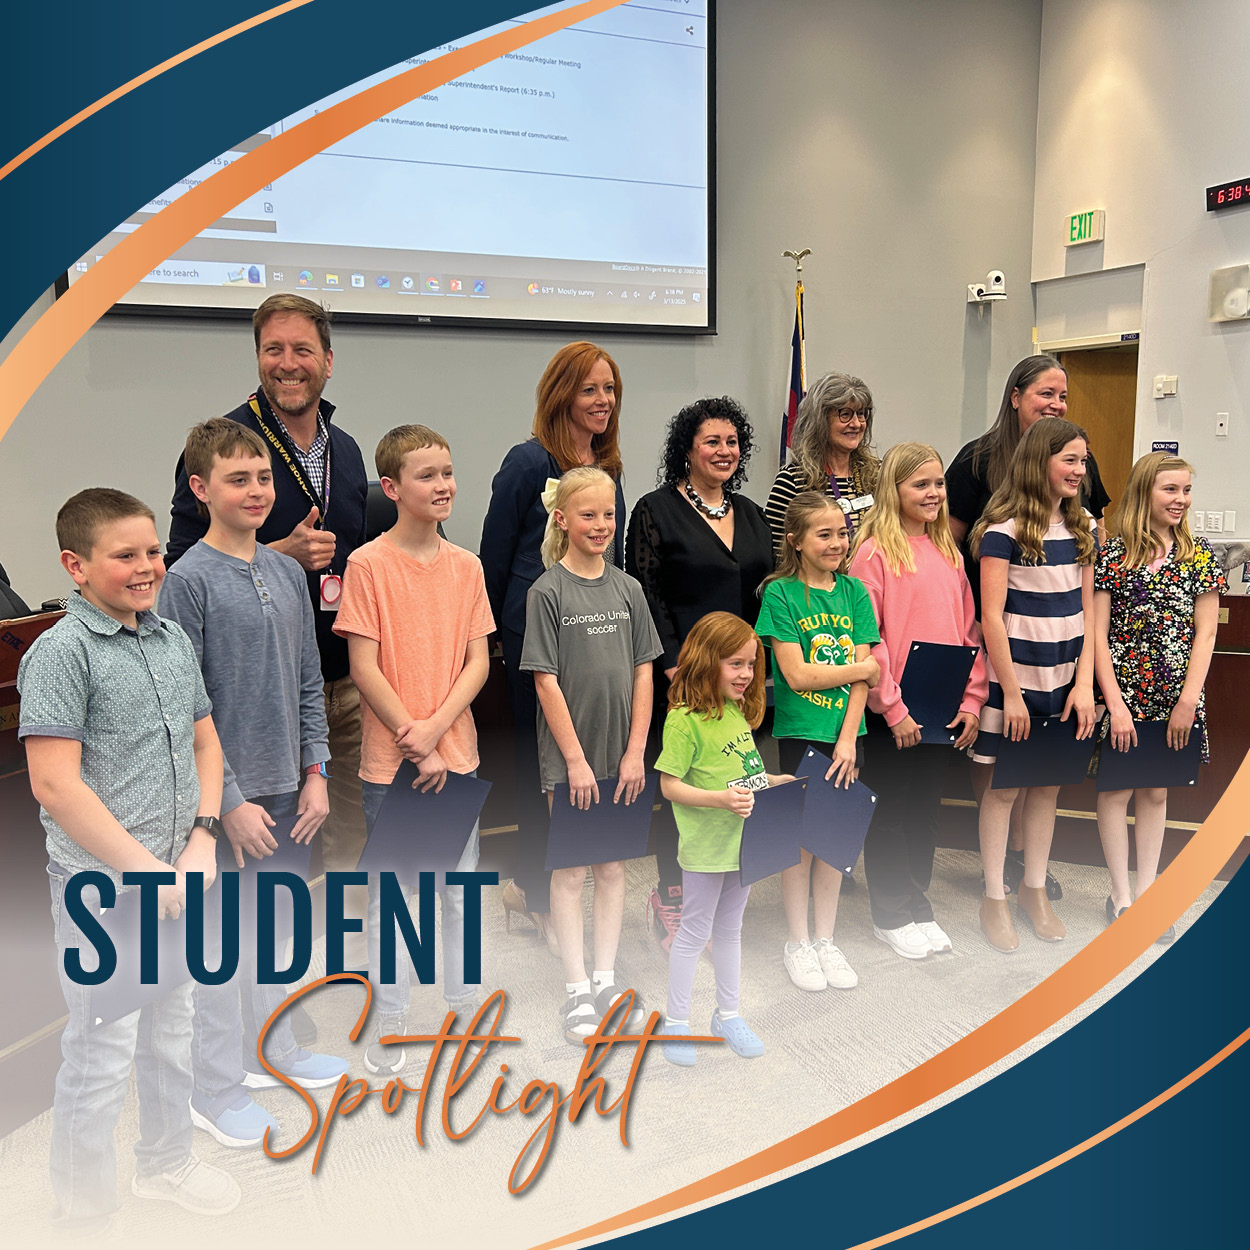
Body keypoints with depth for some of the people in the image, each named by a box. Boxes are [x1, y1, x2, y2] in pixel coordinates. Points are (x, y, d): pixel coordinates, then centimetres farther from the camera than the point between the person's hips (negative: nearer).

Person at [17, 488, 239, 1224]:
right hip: (103, 888, -6)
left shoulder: (174, 638, 7)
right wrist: (148, 870, -18)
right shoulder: (63, 651, -14)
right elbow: (54, 784, -19)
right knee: (103, 1058, 6)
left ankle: (167, 1164, 42)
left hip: (179, 880, 7)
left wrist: (203, 837, 0)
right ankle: (89, 1214, 28)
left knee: (173, 1037, 21)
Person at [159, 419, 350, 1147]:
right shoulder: (189, 580, -12)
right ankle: (216, 1089, 21)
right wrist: (230, 800, -15)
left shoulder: (288, 573, 7)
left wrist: (315, 772, 5)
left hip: (285, 785, 6)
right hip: (228, 790, -6)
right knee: (222, 940, 4)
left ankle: (273, 1050, 36)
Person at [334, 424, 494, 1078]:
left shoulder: (466, 566, 5)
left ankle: (464, 1016, 32)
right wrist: (416, 745, -12)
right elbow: (364, 669, -11)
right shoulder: (368, 564, -9)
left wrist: (436, 727, -12)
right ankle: (387, 1037, 22)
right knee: (391, 897, 7)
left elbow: (478, 660, 2)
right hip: (391, 760, -4)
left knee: (460, 892, 15)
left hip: (457, 754, 4)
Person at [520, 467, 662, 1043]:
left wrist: (636, 752, -3)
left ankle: (606, 980, 26)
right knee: (571, 871, 6)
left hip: (621, 757, 4)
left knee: (612, 868, 13)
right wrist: (575, 759, -13)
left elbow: (644, 673, 4)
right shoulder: (547, 591, -8)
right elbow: (546, 681, -11)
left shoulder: (628, 589, 5)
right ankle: (578, 989, 17)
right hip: (568, 757, -4)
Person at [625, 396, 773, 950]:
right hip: (684, 675, -5)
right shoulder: (656, 510, -2)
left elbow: (765, 588, 18)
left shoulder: (749, 512, 15)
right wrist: (672, 665, -14)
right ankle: (669, 896, 15)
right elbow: (647, 595, -7)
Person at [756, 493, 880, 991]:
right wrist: (862, 668, -6)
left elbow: (862, 677, -1)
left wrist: (848, 738, -9)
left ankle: (826, 940, 25)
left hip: (846, 732, 4)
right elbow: (798, 675, -13)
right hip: (800, 732, -4)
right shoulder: (780, 594, -7)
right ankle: (797, 943, 20)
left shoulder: (853, 592, 5)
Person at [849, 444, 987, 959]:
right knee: (891, 810, 7)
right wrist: (894, 708, -14)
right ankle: (891, 915, 22)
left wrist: (971, 700, 3)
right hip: (891, 712, -6)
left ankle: (917, 904, 31)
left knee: (926, 808, 16)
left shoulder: (948, 552, 10)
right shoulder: (875, 550, -11)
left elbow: (968, 631, 11)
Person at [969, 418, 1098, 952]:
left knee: (1048, 785, 13)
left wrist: (1084, 682, -1)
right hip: (1014, 679, -5)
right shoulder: (1003, 530, -12)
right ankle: (994, 898, 18)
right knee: (1001, 788, 5)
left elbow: (1087, 611, 7)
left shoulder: (1081, 528, 7)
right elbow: (992, 616, -12)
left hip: (1064, 681, 6)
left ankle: (1034, 890, 29)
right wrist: (1011, 692, -12)